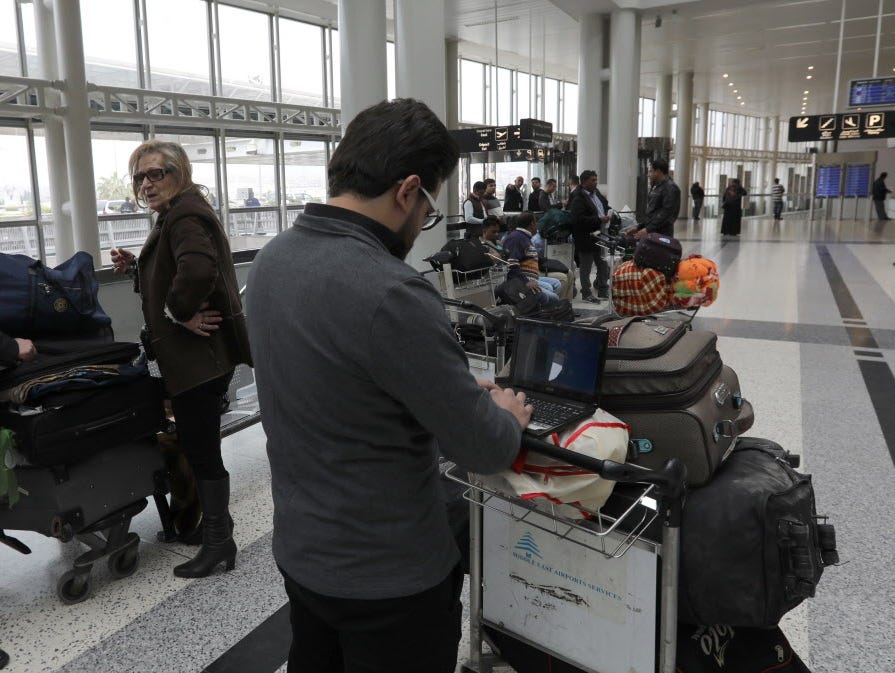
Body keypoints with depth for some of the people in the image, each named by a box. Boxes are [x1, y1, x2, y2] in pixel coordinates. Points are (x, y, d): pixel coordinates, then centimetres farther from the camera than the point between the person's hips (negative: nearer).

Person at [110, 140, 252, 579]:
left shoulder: (185, 215, -15)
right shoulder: (176, 214, 19)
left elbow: (198, 271, -35)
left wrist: (180, 313, -21)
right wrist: (136, 266, 10)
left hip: (199, 356, -11)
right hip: (195, 356, 11)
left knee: (200, 447, -2)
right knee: (197, 444, 19)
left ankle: (218, 542, 11)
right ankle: (215, 521, 34)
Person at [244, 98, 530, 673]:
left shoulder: (272, 259, -3)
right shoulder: (391, 292, -30)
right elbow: (488, 450, -22)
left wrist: (458, 392, 11)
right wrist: (506, 414, 0)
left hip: (299, 551, 8)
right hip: (388, 577, -7)